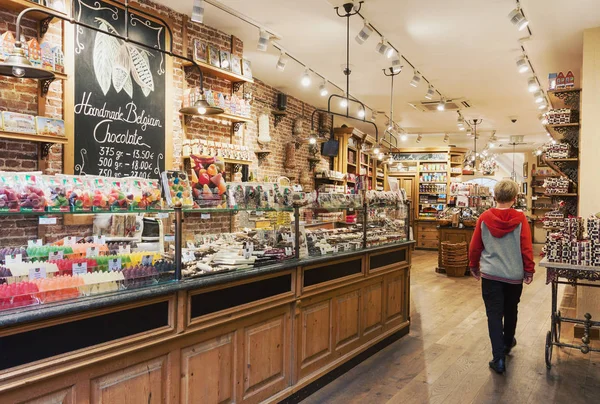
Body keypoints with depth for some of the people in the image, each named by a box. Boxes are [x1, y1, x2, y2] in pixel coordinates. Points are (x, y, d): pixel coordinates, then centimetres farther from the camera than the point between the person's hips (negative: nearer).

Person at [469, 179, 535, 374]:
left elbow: (475, 246, -2)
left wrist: (473, 266, 13)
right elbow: (527, 247, -9)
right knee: (510, 311, 22)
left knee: (494, 314, 3)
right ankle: (507, 342, 42)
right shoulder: (520, 218, -10)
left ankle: (499, 358, -2)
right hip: (514, 274, 1)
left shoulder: (484, 217, -7)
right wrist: (529, 270, 3)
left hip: (490, 274, -1)